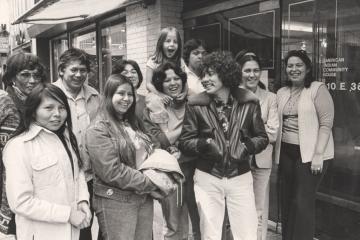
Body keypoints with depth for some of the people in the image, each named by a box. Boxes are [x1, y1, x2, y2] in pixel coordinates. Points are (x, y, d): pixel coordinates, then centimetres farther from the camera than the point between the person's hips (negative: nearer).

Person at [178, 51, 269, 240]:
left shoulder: (249, 103, -4)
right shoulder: (195, 104, -6)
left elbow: (262, 137, 5)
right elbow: (184, 142, -3)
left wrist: (247, 146, -15)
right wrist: (204, 144, -21)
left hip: (240, 178, 1)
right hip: (207, 178, 0)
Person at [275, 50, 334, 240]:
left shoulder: (318, 89, -7)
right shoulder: (281, 93, 11)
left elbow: (326, 124, -12)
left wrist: (318, 154, -17)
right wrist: (277, 152, 8)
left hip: (310, 153, -6)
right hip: (286, 152, 6)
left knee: (303, 203, -3)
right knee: (287, 201, 13)